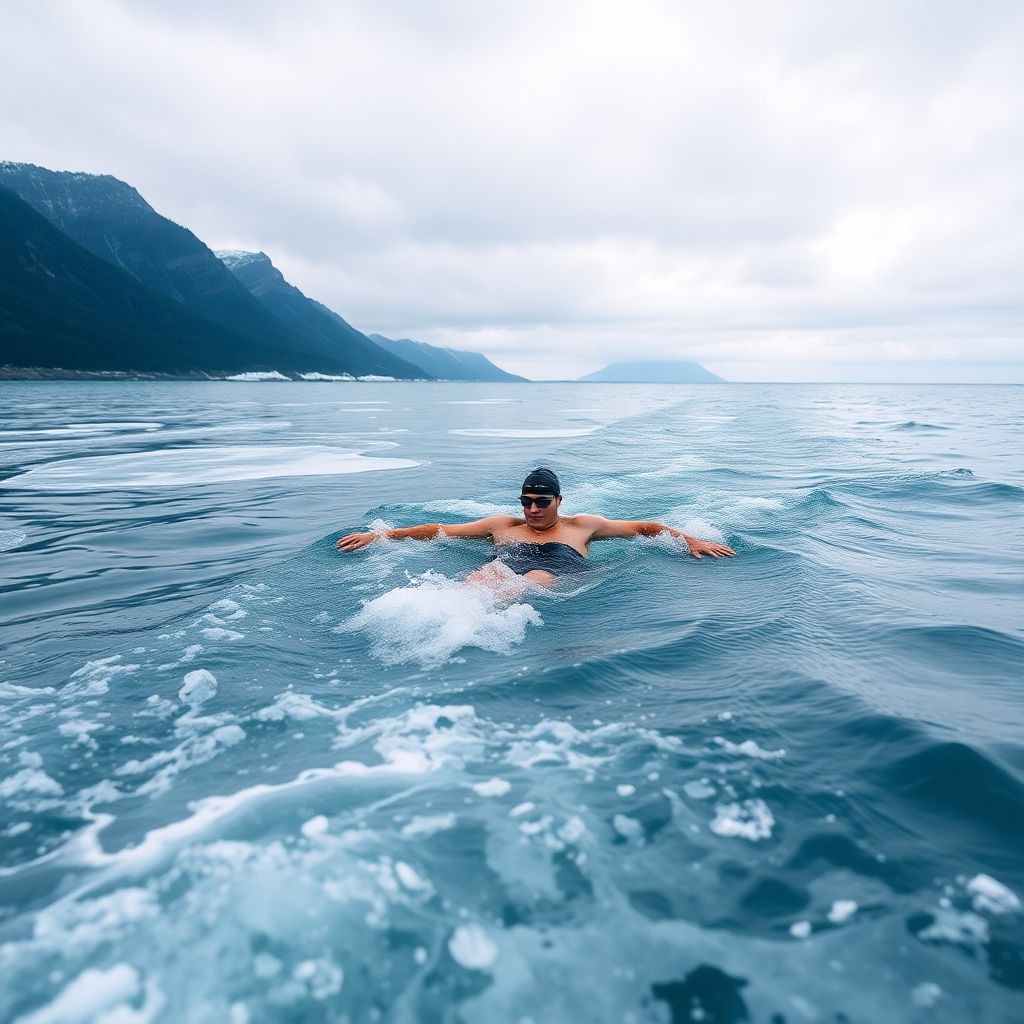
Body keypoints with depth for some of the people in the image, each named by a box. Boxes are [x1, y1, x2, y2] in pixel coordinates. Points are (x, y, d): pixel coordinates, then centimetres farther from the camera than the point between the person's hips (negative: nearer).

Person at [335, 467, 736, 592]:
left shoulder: (581, 526, 26)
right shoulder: (502, 525, 27)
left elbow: (644, 527, 28)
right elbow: (439, 529, 27)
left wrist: (691, 540, 15)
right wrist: (381, 535, 23)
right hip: (501, 577, 2)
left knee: (538, 577, -37)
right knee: (492, 572, -34)